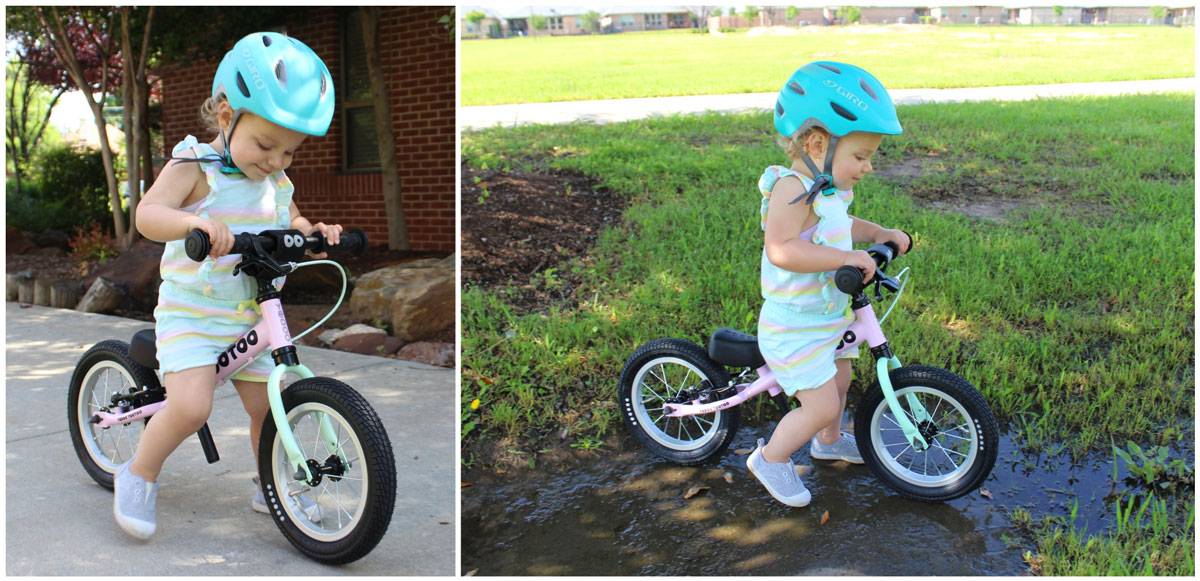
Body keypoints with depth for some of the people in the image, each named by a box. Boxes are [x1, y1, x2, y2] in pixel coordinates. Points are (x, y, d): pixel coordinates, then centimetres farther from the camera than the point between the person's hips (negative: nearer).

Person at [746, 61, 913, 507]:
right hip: (794, 328, -10)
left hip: (831, 316, 10)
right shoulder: (793, 187, -27)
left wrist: (880, 234, 12)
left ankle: (829, 441, 53)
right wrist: (847, 257, -38)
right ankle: (771, 458, 18)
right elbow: (781, 250, -38)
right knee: (822, 404, -5)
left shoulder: (828, 189, 5)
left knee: (838, 382, 26)